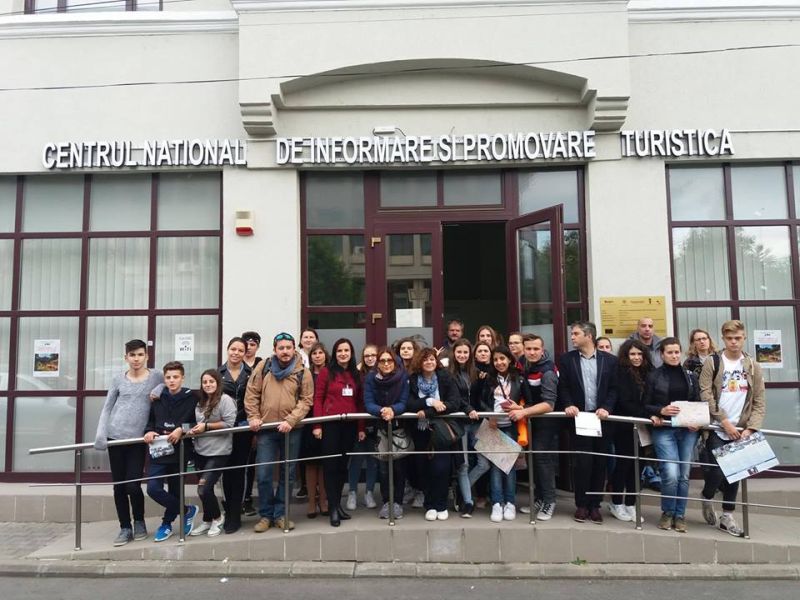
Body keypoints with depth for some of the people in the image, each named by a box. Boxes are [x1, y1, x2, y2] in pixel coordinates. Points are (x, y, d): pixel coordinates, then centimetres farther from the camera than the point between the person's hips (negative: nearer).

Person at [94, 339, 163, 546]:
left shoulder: (156, 376, 1)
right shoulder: (118, 379, 6)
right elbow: (107, 408, 8)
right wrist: (100, 434, -2)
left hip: (138, 439, -2)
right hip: (116, 436, 2)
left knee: (133, 485, -5)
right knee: (119, 486, 5)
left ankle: (139, 523, 19)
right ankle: (125, 527, 19)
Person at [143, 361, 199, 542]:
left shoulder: (191, 398, -4)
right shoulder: (158, 398, 6)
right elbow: (150, 420, 14)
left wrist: (181, 429, -18)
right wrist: (149, 431, -6)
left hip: (179, 450, -3)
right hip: (159, 450, 3)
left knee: (174, 491, 6)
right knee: (153, 489, -8)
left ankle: (166, 524, 30)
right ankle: (187, 510, 11)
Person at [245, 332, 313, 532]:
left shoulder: (302, 372, -1)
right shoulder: (263, 367, 2)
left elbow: (306, 400, -5)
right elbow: (251, 394, 3)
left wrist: (290, 420, -15)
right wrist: (253, 417, -6)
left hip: (291, 430, 0)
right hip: (266, 429, 0)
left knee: (287, 474, 10)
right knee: (263, 474, 0)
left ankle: (280, 514, 24)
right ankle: (266, 514, 18)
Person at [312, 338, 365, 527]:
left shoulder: (356, 374, 11)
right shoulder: (326, 372, -1)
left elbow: (360, 402, 12)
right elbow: (318, 399, -4)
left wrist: (361, 427, 9)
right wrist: (317, 424, -11)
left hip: (350, 425, 4)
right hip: (330, 424, -4)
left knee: (343, 464, 10)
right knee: (331, 464, 0)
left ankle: (338, 502, 22)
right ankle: (333, 507, 6)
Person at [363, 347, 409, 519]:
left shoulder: (403, 377, -11)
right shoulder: (370, 378, -9)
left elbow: (404, 402, -16)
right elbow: (368, 403, -18)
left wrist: (392, 410, -37)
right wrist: (381, 411, -38)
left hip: (400, 426, 0)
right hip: (380, 427, 1)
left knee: (399, 465, 0)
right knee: (383, 466, -2)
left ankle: (398, 502, 14)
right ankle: (386, 501, 13)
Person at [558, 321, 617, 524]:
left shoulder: (609, 359, 4)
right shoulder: (566, 359, 4)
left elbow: (613, 388, 2)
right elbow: (563, 387, 2)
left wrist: (606, 408, -12)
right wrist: (569, 405, -14)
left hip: (601, 418, 1)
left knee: (599, 463, 6)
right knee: (582, 462, -3)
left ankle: (595, 505, 17)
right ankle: (581, 505, 10)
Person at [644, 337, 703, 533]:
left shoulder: (690, 376, 10)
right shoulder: (653, 377, 1)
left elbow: (698, 403, 10)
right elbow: (646, 406, 1)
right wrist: (661, 411, -17)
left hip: (688, 430, 3)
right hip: (664, 429, -3)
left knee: (684, 475, 6)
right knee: (671, 474, -12)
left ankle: (680, 515, 22)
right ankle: (667, 513, 11)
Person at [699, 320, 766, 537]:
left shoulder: (752, 366, 6)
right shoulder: (712, 363, -2)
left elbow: (759, 403, 3)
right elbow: (705, 396, -8)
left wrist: (750, 428, -8)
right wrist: (725, 422, -13)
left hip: (741, 431, 3)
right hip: (717, 430, -3)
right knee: (717, 471, -9)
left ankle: (727, 517, 21)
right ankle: (707, 499, 21)